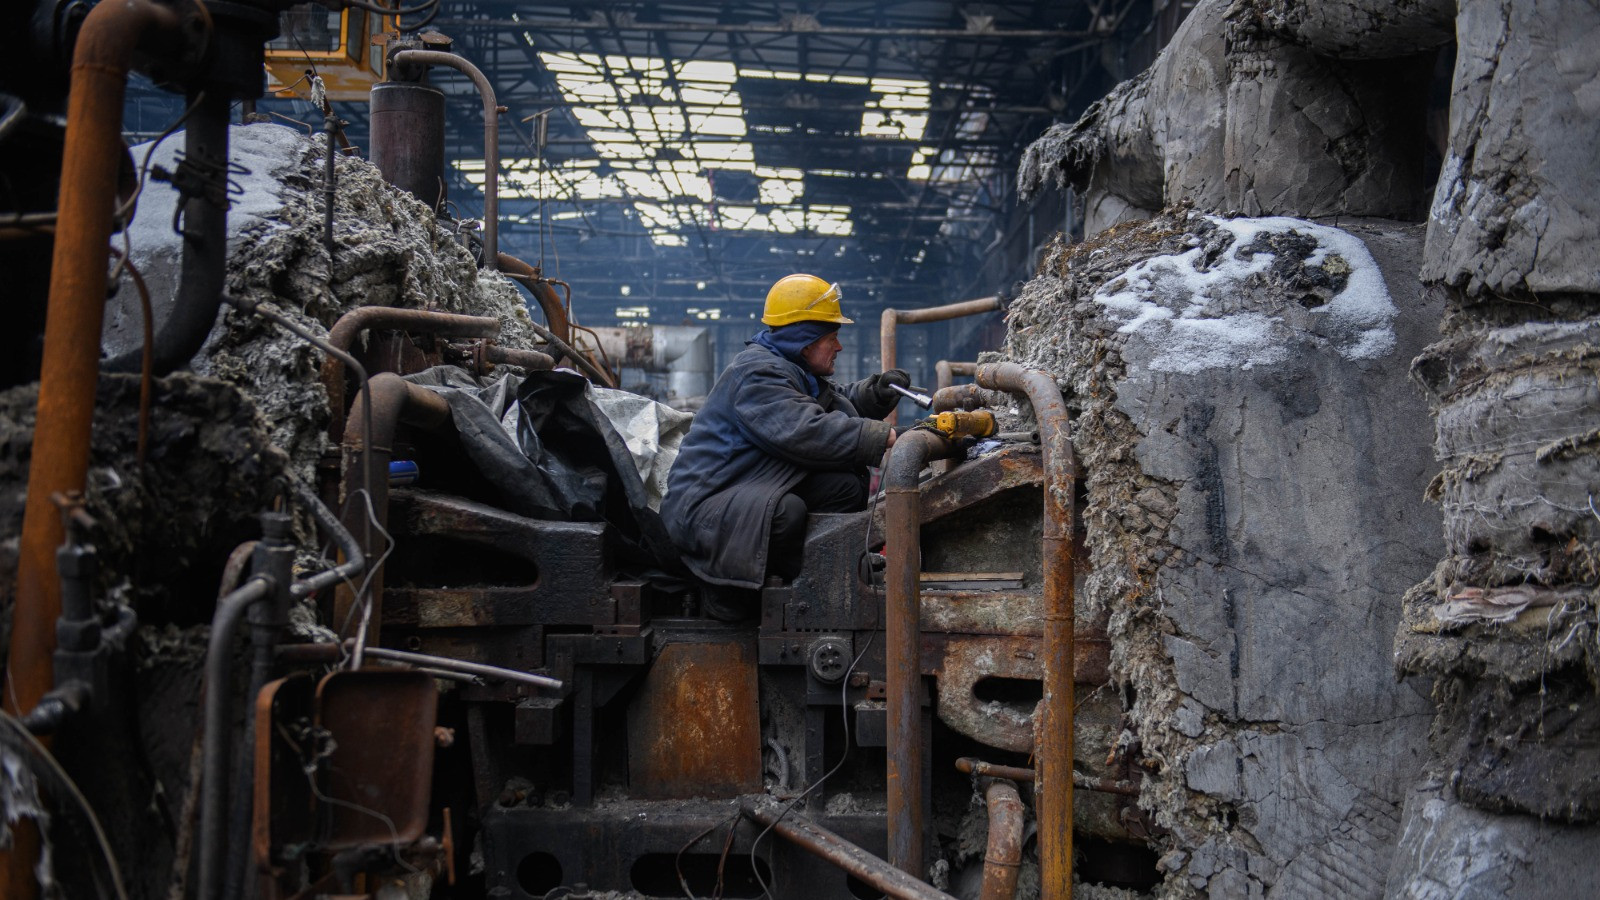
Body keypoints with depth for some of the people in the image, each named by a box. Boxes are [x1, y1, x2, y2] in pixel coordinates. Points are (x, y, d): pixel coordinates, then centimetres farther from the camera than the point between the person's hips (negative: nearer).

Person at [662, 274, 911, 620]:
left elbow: (836, 403, 29)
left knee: (847, 486, -10)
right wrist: (885, 438, -29)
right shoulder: (757, 373, -18)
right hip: (701, 507, -10)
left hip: (753, 492, 10)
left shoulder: (790, 370, 18)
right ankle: (726, 589, -14)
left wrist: (876, 392, 7)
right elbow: (805, 432, -31)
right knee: (786, 511, -39)